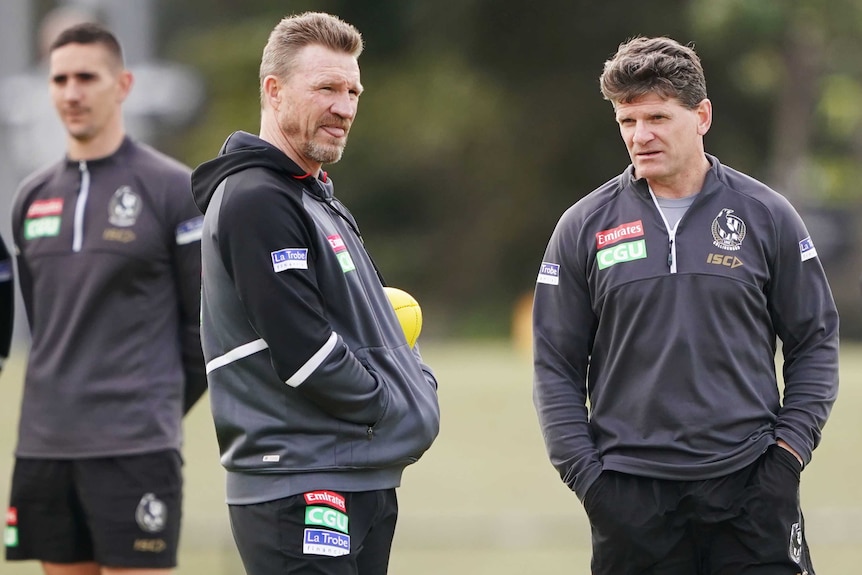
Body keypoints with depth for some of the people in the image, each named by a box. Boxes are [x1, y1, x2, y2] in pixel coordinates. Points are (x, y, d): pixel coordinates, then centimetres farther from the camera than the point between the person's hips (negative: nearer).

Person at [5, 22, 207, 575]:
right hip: (45, 444, 5)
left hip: (135, 447, -5)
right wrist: (63, 393, 14)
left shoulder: (174, 188, -3)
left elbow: (209, 320, 0)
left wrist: (158, 405, 3)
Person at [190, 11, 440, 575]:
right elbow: (305, 353, -19)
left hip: (366, 484, 10)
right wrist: (400, 414, -10)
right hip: (300, 492, -10)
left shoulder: (319, 200, 20)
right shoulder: (256, 201, -13)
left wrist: (417, 379, 10)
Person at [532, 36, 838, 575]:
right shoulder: (584, 227, 5)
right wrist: (583, 471, -2)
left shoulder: (766, 216, 5)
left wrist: (790, 449, -1)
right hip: (630, 497, 0)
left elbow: (816, 341, 10)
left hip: (750, 485, 0)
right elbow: (555, 365, 8)